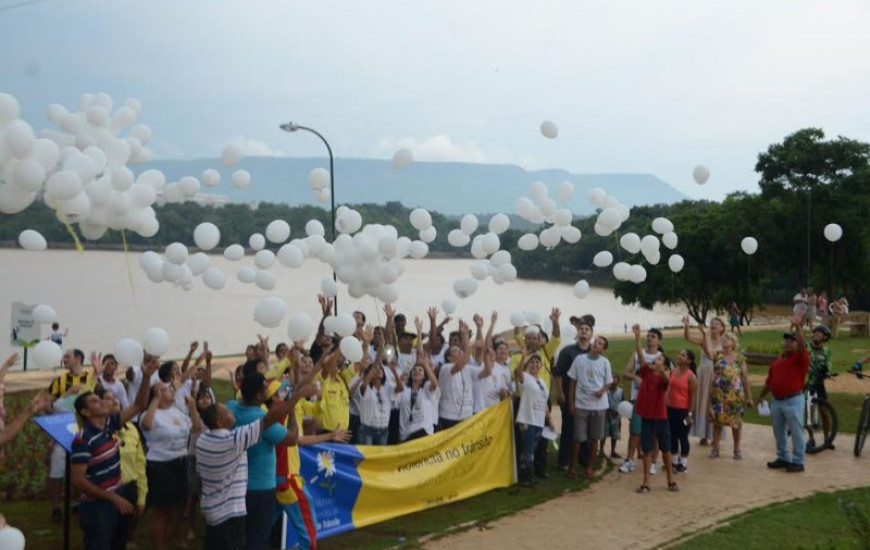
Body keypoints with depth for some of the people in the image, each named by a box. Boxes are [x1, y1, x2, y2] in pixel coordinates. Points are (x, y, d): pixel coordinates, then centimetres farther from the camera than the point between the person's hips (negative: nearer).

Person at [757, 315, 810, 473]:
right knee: (779, 432, 15)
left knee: (796, 432, -1)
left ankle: (798, 462, 7)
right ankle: (783, 458, 27)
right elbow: (769, 382, 18)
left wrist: (797, 326, -36)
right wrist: (760, 397, 21)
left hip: (794, 401, -7)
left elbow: (802, 346, -27)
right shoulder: (777, 361, 12)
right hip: (777, 401, 7)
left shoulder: (800, 359, -6)